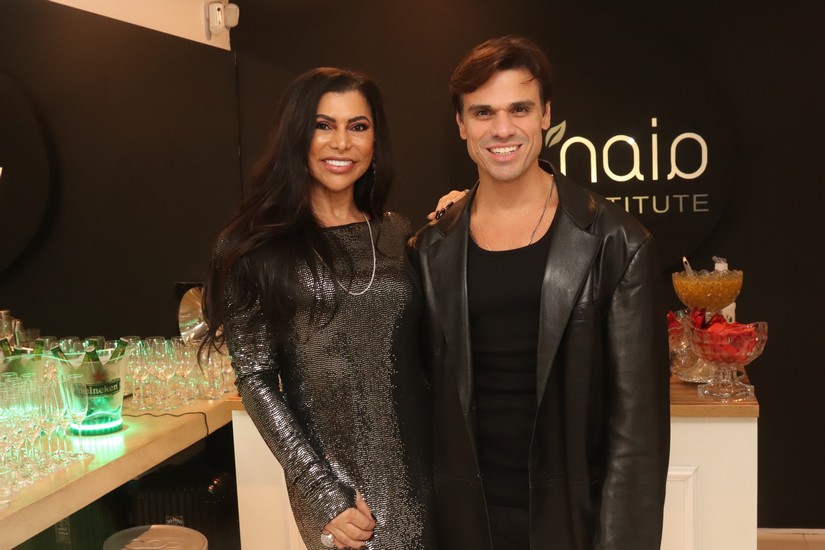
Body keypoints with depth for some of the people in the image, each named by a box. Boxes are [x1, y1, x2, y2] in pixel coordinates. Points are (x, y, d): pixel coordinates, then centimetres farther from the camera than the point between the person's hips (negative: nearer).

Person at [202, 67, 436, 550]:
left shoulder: (398, 234, 4)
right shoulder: (257, 246, -6)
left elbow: (422, 351, 8)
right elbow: (256, 379, -8)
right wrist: (322, 491, -11)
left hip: (418, 469, 4)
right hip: (331, 474, -3)